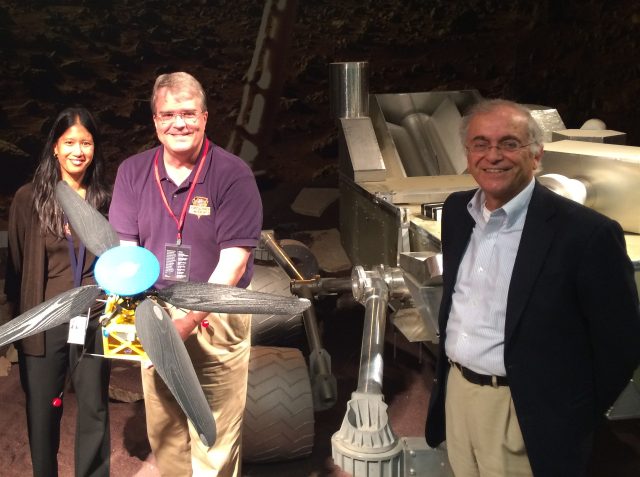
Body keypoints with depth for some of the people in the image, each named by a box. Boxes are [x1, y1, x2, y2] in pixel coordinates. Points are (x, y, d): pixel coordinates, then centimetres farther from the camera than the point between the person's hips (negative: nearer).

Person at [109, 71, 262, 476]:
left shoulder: (233, 174, -10)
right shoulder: (133, 172, 4)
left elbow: (234, 259, -15)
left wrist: (189, 320, -23)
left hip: (215, 317, -4)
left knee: (216, 436, 3)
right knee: (162, 429, 14)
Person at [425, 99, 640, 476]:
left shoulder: (586, 232, -19)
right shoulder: (457, 211, 2)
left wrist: (569, 423, -5)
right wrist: (449, 373, 14)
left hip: (524, 414, -6)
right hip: (455, 393, 6)